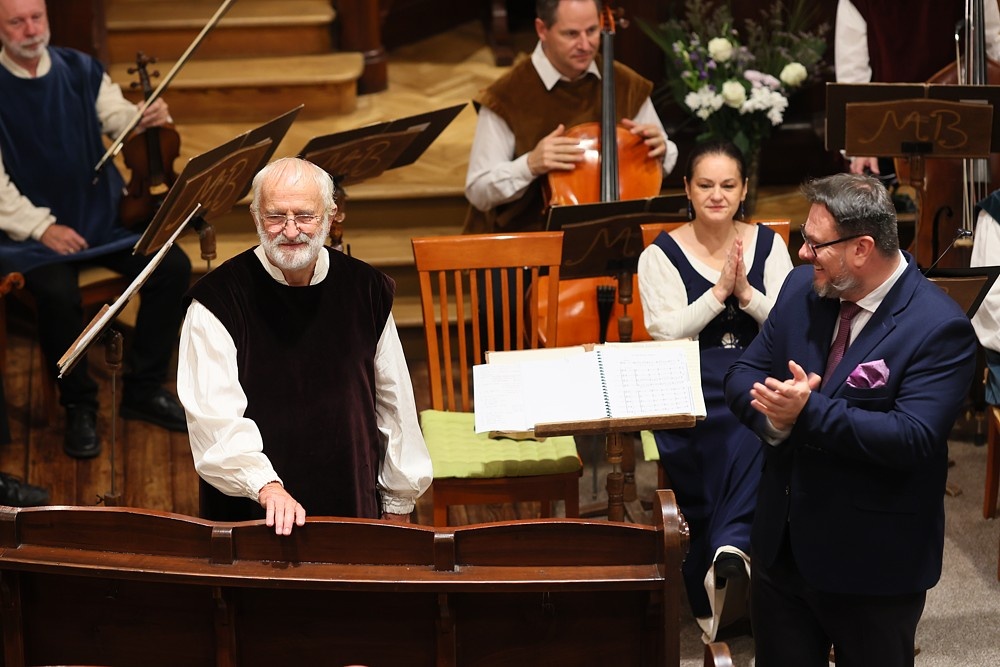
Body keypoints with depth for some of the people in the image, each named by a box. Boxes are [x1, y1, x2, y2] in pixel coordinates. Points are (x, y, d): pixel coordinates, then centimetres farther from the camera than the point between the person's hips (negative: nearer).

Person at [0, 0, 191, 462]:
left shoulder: (80, 70, 5)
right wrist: (41, 228, -20)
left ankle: (144, 390, 3)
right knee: (57, 293, -32)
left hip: (103, 216, 5)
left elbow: (119, 119, -5)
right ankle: (79, 408, -8)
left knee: (173, 267, -15)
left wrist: (147, 118, -29)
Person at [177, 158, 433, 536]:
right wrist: (266, 486, -33)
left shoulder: (367, 291, 1)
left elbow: (394, 404, 9)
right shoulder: (217, 301, -10)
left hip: (353, 505, 3)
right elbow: (214, 415, -19)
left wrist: (399, 504, 12)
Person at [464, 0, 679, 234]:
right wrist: (530, 165, -26)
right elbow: (478, 192, -11)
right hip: (527, 239, -3)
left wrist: (659, 150, -7)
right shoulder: (508, 95, -10)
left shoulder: (626, 85, 3)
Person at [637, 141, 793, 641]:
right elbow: (666, 332, -6)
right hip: (691, 384, -1)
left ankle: (729, 546, -45)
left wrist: (745, 291, -12)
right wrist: (719, 291, -12)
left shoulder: (768, 244, 13)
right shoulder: (661, 255, 7)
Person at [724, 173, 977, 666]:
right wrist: (776, 412, -20)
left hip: (871, 565, -6)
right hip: (781, 546, 6)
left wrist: (808, 411, -31)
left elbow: (913, 438, -28)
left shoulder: (939, 328, -19)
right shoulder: (802, 288, 1)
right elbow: (743, 376, 3)